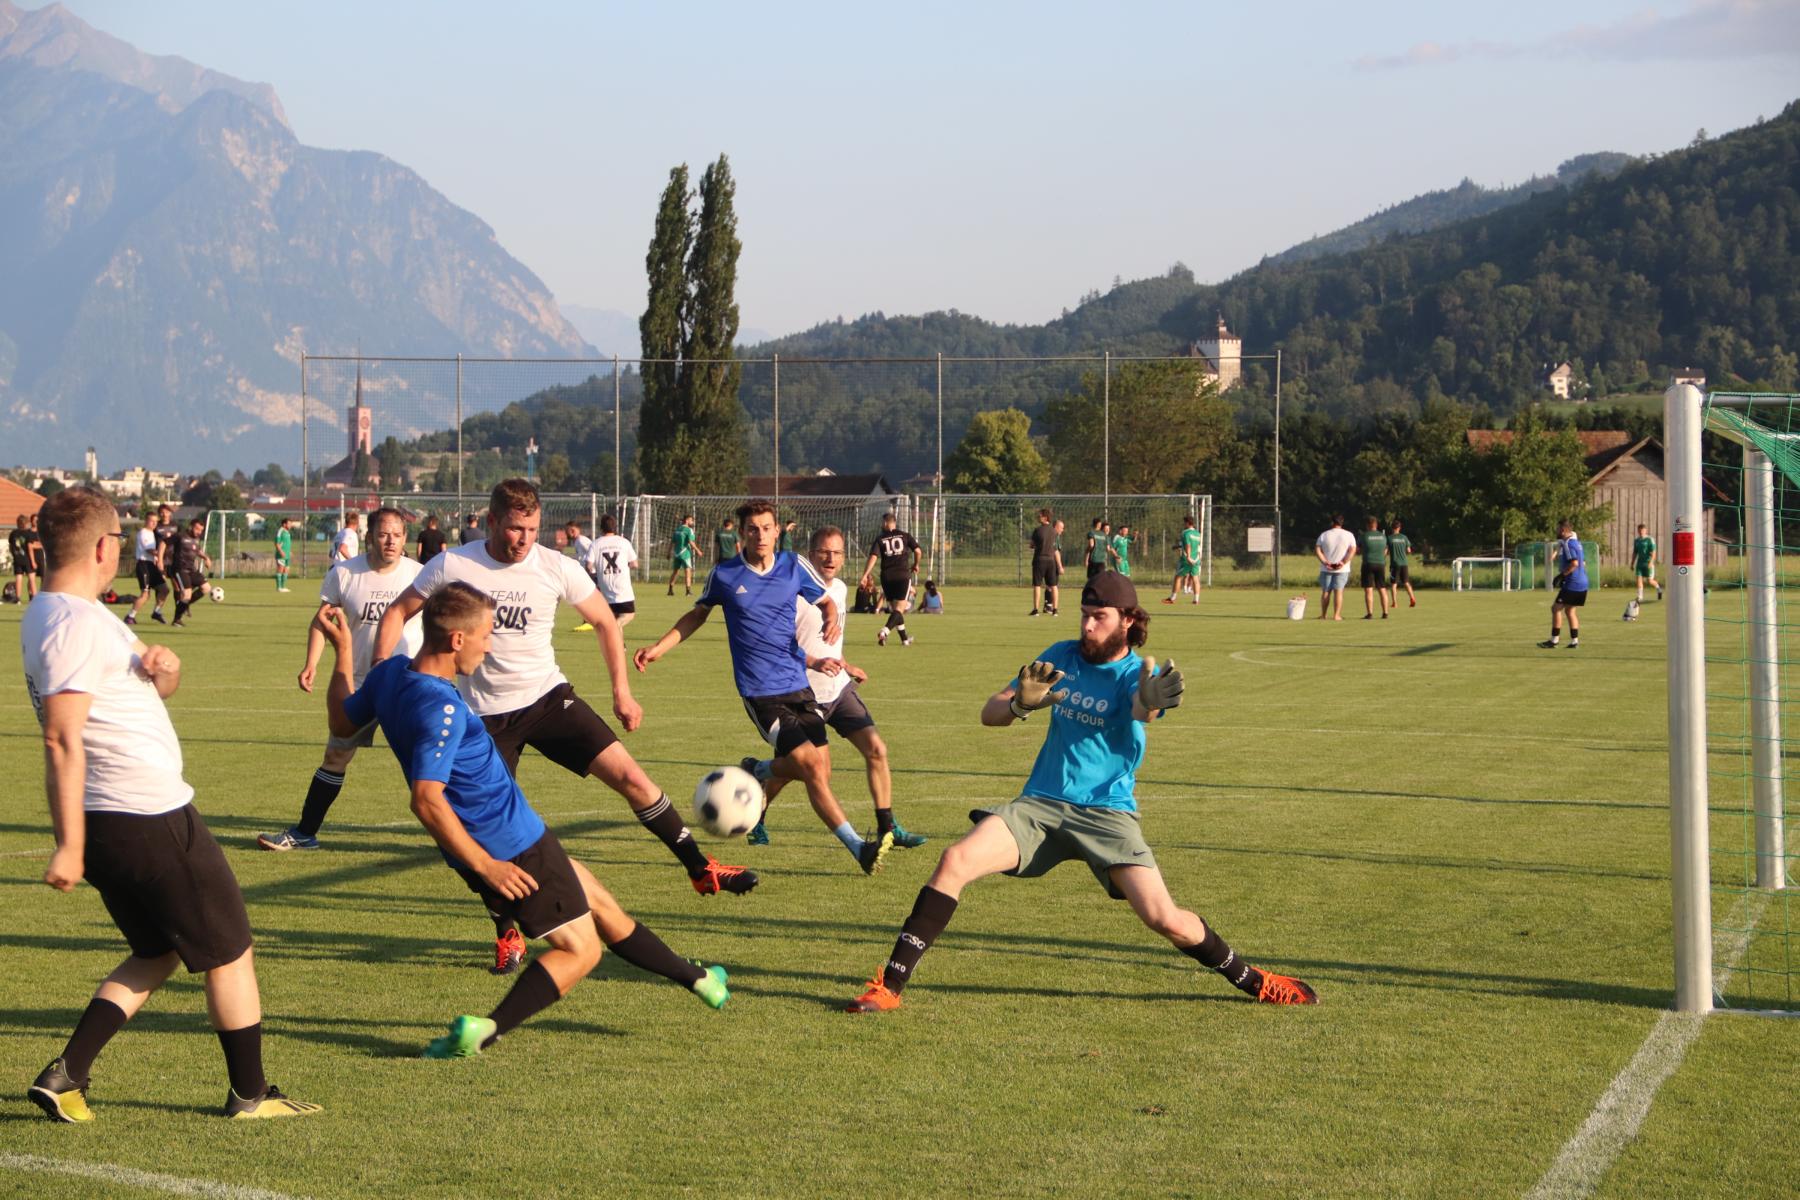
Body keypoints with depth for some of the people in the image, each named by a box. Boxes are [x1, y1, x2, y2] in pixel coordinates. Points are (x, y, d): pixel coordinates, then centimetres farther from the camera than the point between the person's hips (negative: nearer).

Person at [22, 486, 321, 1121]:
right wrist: (70, 847, -27)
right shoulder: (74, 624, -18)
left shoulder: (62, 613, 14)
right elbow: (62, 740, -24)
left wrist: (165, 667, -5)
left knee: (157, 953, 20)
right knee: (228, 950, 5)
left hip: (113, 823, 10)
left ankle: (65, 1075, 11)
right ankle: (250, 1093, 15)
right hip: (149, 818, -10)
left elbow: (155, 686, 20)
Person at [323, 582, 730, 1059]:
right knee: (580, 950, -2)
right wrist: (483, 865, -26)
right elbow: (426, 799, -32)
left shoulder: (391, 673, 2)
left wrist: (342, 652, 26)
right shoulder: (440, 708, -27)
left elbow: (342, 723, 18)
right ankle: (483, 1032, -13)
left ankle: (694, 977, 33)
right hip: (511, 851, -10)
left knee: (602, 907, 20)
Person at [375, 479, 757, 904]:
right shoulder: (452, 566, -10)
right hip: (486, 715, -1)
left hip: (548, 696, 1)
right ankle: (505, 931, 19)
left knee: (631, 777, -10)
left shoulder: (557, 568, -7)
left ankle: (702, 870, 2)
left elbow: (605, 623, 8)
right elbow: (396, 614, 3)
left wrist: (622, 691, 5)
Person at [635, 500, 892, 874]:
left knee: (819, 770, 2)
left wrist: (832, 618, -7)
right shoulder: (724, 574, -2)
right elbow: (697, 614, 15)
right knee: (812, 767, -15)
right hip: (760, 692, -4)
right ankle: (859, 849, -10)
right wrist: (659, 648, 8)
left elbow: (826, 601, 16)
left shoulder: (794, 567, 2)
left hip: (799, 684, 4)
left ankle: (758, 771, 33)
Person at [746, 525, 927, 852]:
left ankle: (887, 828, 2)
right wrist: (814, 663, -32)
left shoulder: (840, 589, 9)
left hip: (840, 689, 6)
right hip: (806, 694, -6)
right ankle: (755, 820, 28)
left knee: (876, 749, -5)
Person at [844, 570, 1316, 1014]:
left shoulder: (1138, 674, -7)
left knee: (1165, 919, -17)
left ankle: (1252, 980, 10)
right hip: (1041, 804, 3)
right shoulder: (1062, 657, 6)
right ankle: (890, 986, -12)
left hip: (1106, 811, -3)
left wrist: (1151, 703, -59)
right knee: (954, 861, -20)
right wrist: (1021, 704, -20)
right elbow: (989, 714, 4)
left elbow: (1140, 708, -33)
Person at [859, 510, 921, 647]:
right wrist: (916, 565, 17)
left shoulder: (879, 539, 3)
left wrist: (865, 574, -12)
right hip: (903, 575, -2)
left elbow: (873, 557, -9)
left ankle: (904, 638, 25)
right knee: (899, 609, -5)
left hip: (886, 577, 2)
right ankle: (884, 631, -29)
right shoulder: (904, 535, 4)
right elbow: (918, 551, -1)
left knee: (895, 608, 16)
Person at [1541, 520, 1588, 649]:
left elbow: (1574, 563, -25)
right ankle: (1574, 641, 14)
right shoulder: (1576, 542, 16)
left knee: (1556, 608, -2)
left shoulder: (1567, 544, -15)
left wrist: (1562, 575, -17)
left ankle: (1554, 640, -2)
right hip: (1582, 583, 10)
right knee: (1570, 610, 17)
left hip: (1572, 584, -10)